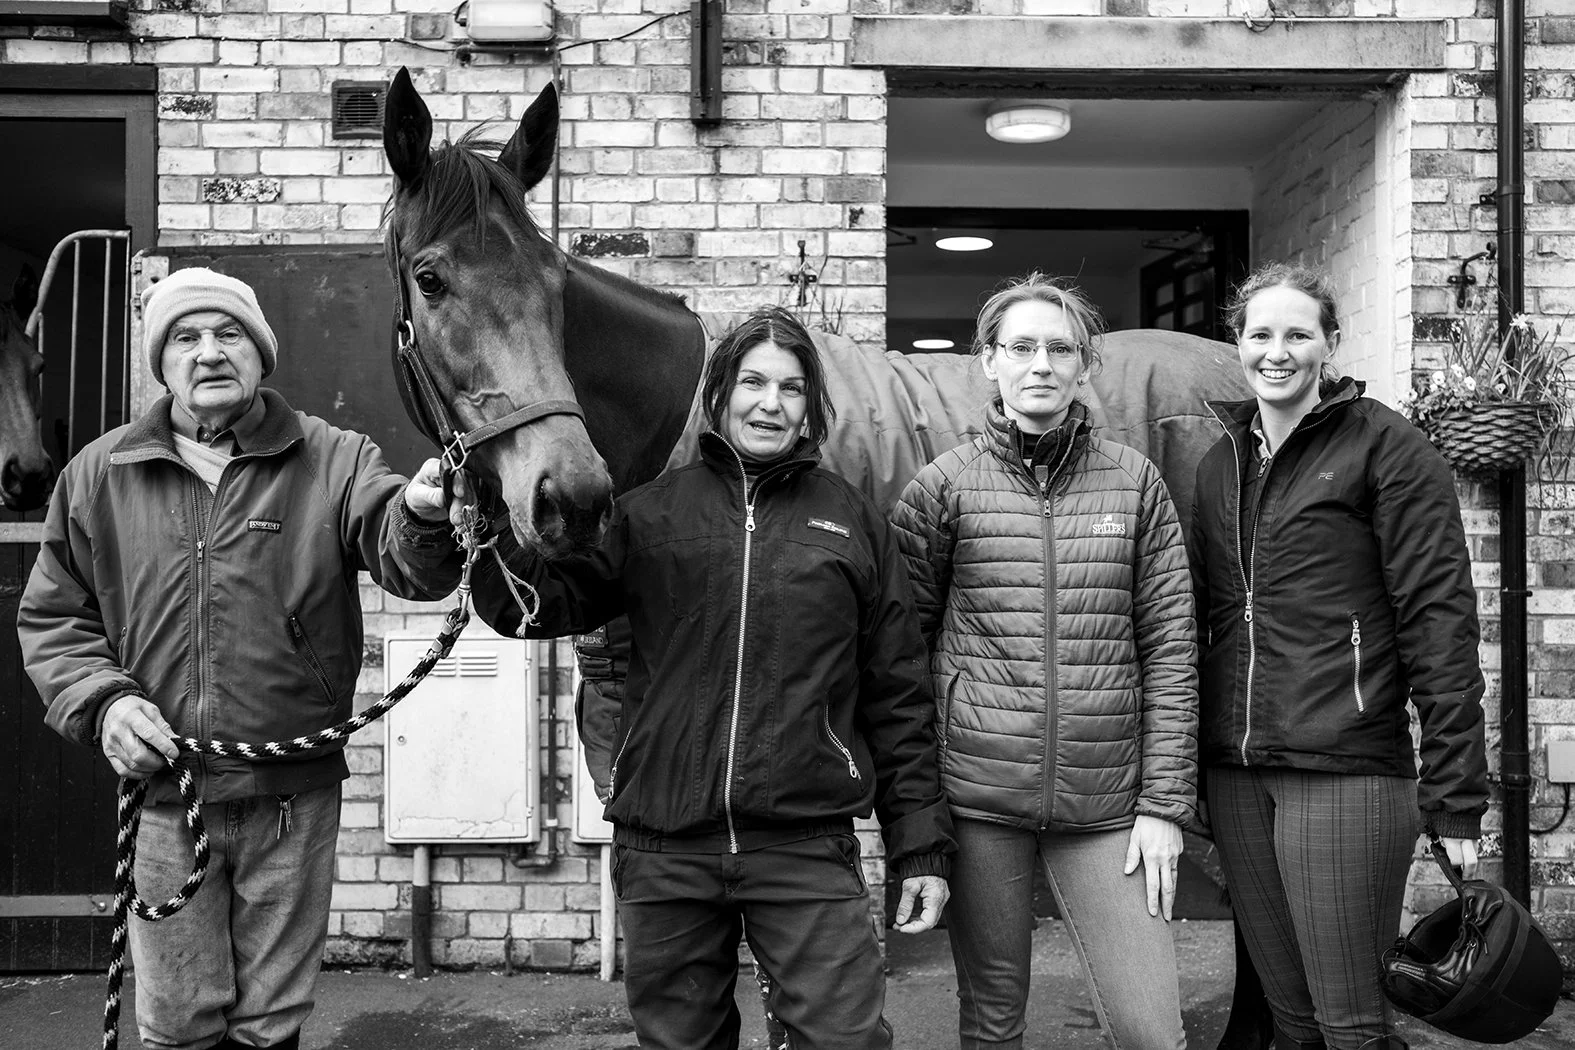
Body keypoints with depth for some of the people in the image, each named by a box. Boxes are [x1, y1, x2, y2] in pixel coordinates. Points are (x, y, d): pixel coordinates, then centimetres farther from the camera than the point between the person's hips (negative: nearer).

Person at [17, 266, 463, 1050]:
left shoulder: (333, 461, -2)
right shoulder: (97, 477, 5)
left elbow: (405, 564, -17)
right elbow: (52, 618, 10)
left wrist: (423, 514, -41)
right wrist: (103, 700, -9)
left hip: (295, 798, -1)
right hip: (163, 793, 2)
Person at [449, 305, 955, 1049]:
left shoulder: (852, 521, 5)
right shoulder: (650, 512, 5)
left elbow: (897, 698, 6)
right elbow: (544, 604, -1)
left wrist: (920, 846, 4)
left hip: (807, 846, -1)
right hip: (664, 849, 1)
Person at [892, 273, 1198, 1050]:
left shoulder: (1135, 482, 4)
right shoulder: (943, 486, 1)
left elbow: (1171, 648, 4)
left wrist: (1164, 803, -1)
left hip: (1106, 803, 1)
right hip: (977, 799, -1)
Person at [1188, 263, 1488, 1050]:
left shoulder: (1385, 447, -4)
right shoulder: (1220, 463, 13)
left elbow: (1439, 620, -8)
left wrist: (1456, 798, -11)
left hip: (1346, 771, -5)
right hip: (1234, 775, 5)